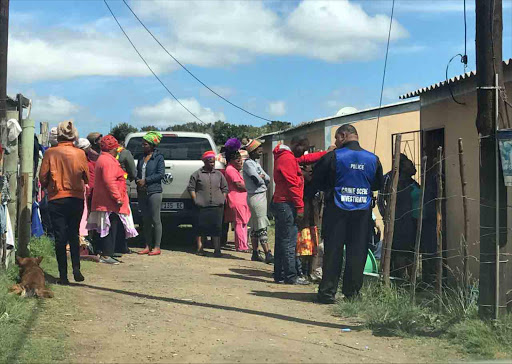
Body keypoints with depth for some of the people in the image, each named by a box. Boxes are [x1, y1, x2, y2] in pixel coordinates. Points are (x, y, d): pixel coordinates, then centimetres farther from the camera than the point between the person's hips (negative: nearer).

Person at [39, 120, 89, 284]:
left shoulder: (50, 153, -7)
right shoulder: (80, 154, -3)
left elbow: (43, 177, -4)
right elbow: (87, 178, 3)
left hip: (56, 199, -1)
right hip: (76, 198, 1)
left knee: (60, 237, 3)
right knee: (74, 235, 15)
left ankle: (63, 275, 1)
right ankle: (76, 267, -1)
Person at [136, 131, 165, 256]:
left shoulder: (158, 157, -3)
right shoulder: (141, 158, 16)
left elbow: (161, 174, -10)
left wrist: (146, 180, -13)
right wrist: (138, 181, 1)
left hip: (154, 192, -7)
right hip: (142, 193, 7)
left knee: (155, 220, -5)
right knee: (146, 220, 9)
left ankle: (157, 247, -2)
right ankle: (148, 246, 14)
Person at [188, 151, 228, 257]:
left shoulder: (219, 174, 15)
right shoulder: (197, 174, 5)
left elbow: (225, 188, 20)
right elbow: (191, 188, 4)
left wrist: (222, 200, 7)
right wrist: (196, 200, -5)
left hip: (217, 207, 2)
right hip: (202, 206, -2)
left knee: (216, 228, 0)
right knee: (200, 228, -1)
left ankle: (217, 249, 2)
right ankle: (200, 248, 8)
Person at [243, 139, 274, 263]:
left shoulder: (255, 163, 16)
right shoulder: (248, 163, -12)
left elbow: (268, 179, 11)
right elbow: (257, 180, -19)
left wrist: (262, 177, -7)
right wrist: (263, 179, 1)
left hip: (261, 196, 9)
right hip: (256, 196, -9)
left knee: (255, 227, 11)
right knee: (261, 227, -11)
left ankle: (255, 254, 15)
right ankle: (268, 255, -13)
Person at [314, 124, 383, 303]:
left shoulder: (333, 157, -8)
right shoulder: (373, 159, 2)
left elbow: (317, 181, 0)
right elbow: (378, 185, 14)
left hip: (337, 210, -2)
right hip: (362, 212, 2)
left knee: (333, 250, 4)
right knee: (357, 252, 8)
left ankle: (328, 292, 6)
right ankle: (352, 292, 11)